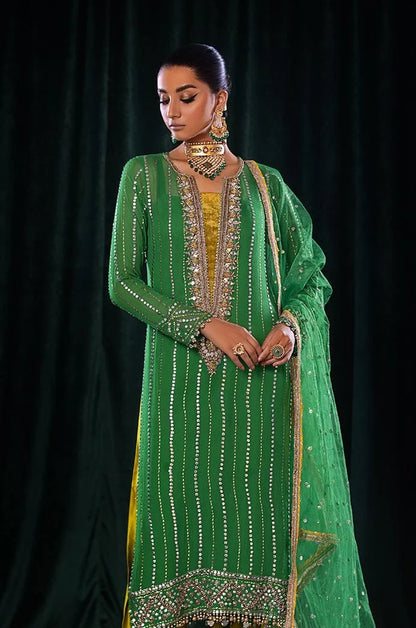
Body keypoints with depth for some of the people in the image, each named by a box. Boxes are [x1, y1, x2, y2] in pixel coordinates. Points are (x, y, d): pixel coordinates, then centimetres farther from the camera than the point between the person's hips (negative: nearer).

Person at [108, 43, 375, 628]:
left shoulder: (263, 182, 8)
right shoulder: (144, 175, 6)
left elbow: (310, 274, 12)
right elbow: (122, 281, -1)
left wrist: (291, 322, -10)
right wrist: (203, 324, -12)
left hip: (257, 382, 1)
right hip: (180, 383, 0)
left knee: (258, 511, 0)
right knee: (182, 512, 1)